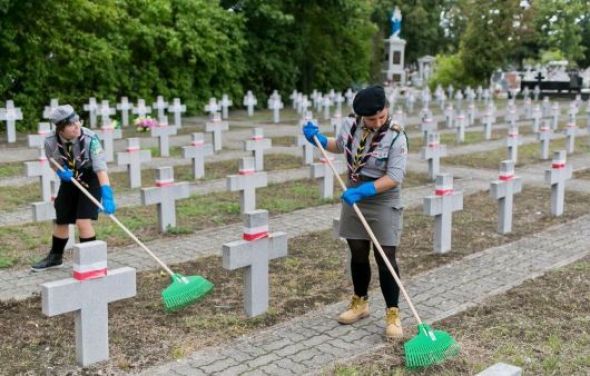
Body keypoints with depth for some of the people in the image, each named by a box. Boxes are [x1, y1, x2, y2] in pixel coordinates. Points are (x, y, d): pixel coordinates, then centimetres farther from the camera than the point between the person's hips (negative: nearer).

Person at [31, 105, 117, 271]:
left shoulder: (90, 139, -30)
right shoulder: (50, 142, -19)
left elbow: (101, 168, -36)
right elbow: (54, 164, 3)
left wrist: (107, 196, -45)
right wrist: (61, 172, -19)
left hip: (90, 180, -4)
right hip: (69, 181, 4)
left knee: (83, 221, -16)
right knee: (61, 220, 15)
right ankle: (55, 257, 39)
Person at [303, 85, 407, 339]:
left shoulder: (396, 137, -18)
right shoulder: (351, 125, -3)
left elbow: (394, 177, -24)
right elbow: (339, 146, 20)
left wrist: (363, 191, -31)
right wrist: (318, 139, 4)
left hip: (383, 204, -5)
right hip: (354, 200, 5)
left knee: (386, 259, -5)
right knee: (358, 255, 15)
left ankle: (392, 313, 7)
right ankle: (360, 303, 33)